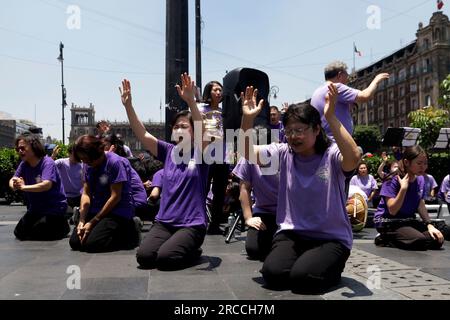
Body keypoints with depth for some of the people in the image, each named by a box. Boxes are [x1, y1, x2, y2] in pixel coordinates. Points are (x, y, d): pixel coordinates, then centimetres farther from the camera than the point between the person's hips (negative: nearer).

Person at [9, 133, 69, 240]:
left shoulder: (47, 162, -20)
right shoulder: (24, 164, 2)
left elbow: (47, 185, -33)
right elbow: (13, 180, -4)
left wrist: (23, 187, -40)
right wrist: (14, 185, -28)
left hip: (54, 208, -8)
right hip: (35, 209, 8)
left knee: (35, 235, -11)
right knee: (19, 233, 9)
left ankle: (63, 226, 12)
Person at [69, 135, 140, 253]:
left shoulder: (115, 162, -16)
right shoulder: (89, 165, 6)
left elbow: (115, 197, -17)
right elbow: (86, 194, 3)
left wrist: (93, 222, -15)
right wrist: (82, 220, -12)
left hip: (118, 211, -7)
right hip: (96, 210, 7)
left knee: (91, 243, -22)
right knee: (74, 242, -8)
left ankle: (129, 233, -1)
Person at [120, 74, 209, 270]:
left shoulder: (199, 153, -4)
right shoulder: (168, 152, 7)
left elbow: (203, 132, -25)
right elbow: (142, 134, -1)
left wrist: (190, 101, -38)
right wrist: (128, 105, -14)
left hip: (192, 224, -4)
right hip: (164, 222, 4)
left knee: (165, 258, -24)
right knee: (144, 257, -17)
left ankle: (192, 251, 8)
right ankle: (175, 245, 13)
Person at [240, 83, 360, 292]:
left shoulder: (332, 156, -11)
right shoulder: (284, 153, 2)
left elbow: (353, 158, -34)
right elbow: (248, 153, -8)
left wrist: (331, 117, -40)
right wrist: (248, 119, -23)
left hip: (331, 238, -3)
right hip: (291, 233, 3)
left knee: (302, 277, -26)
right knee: (273, 274, -22)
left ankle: (331, 268, 8)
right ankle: (303, 262, 12)